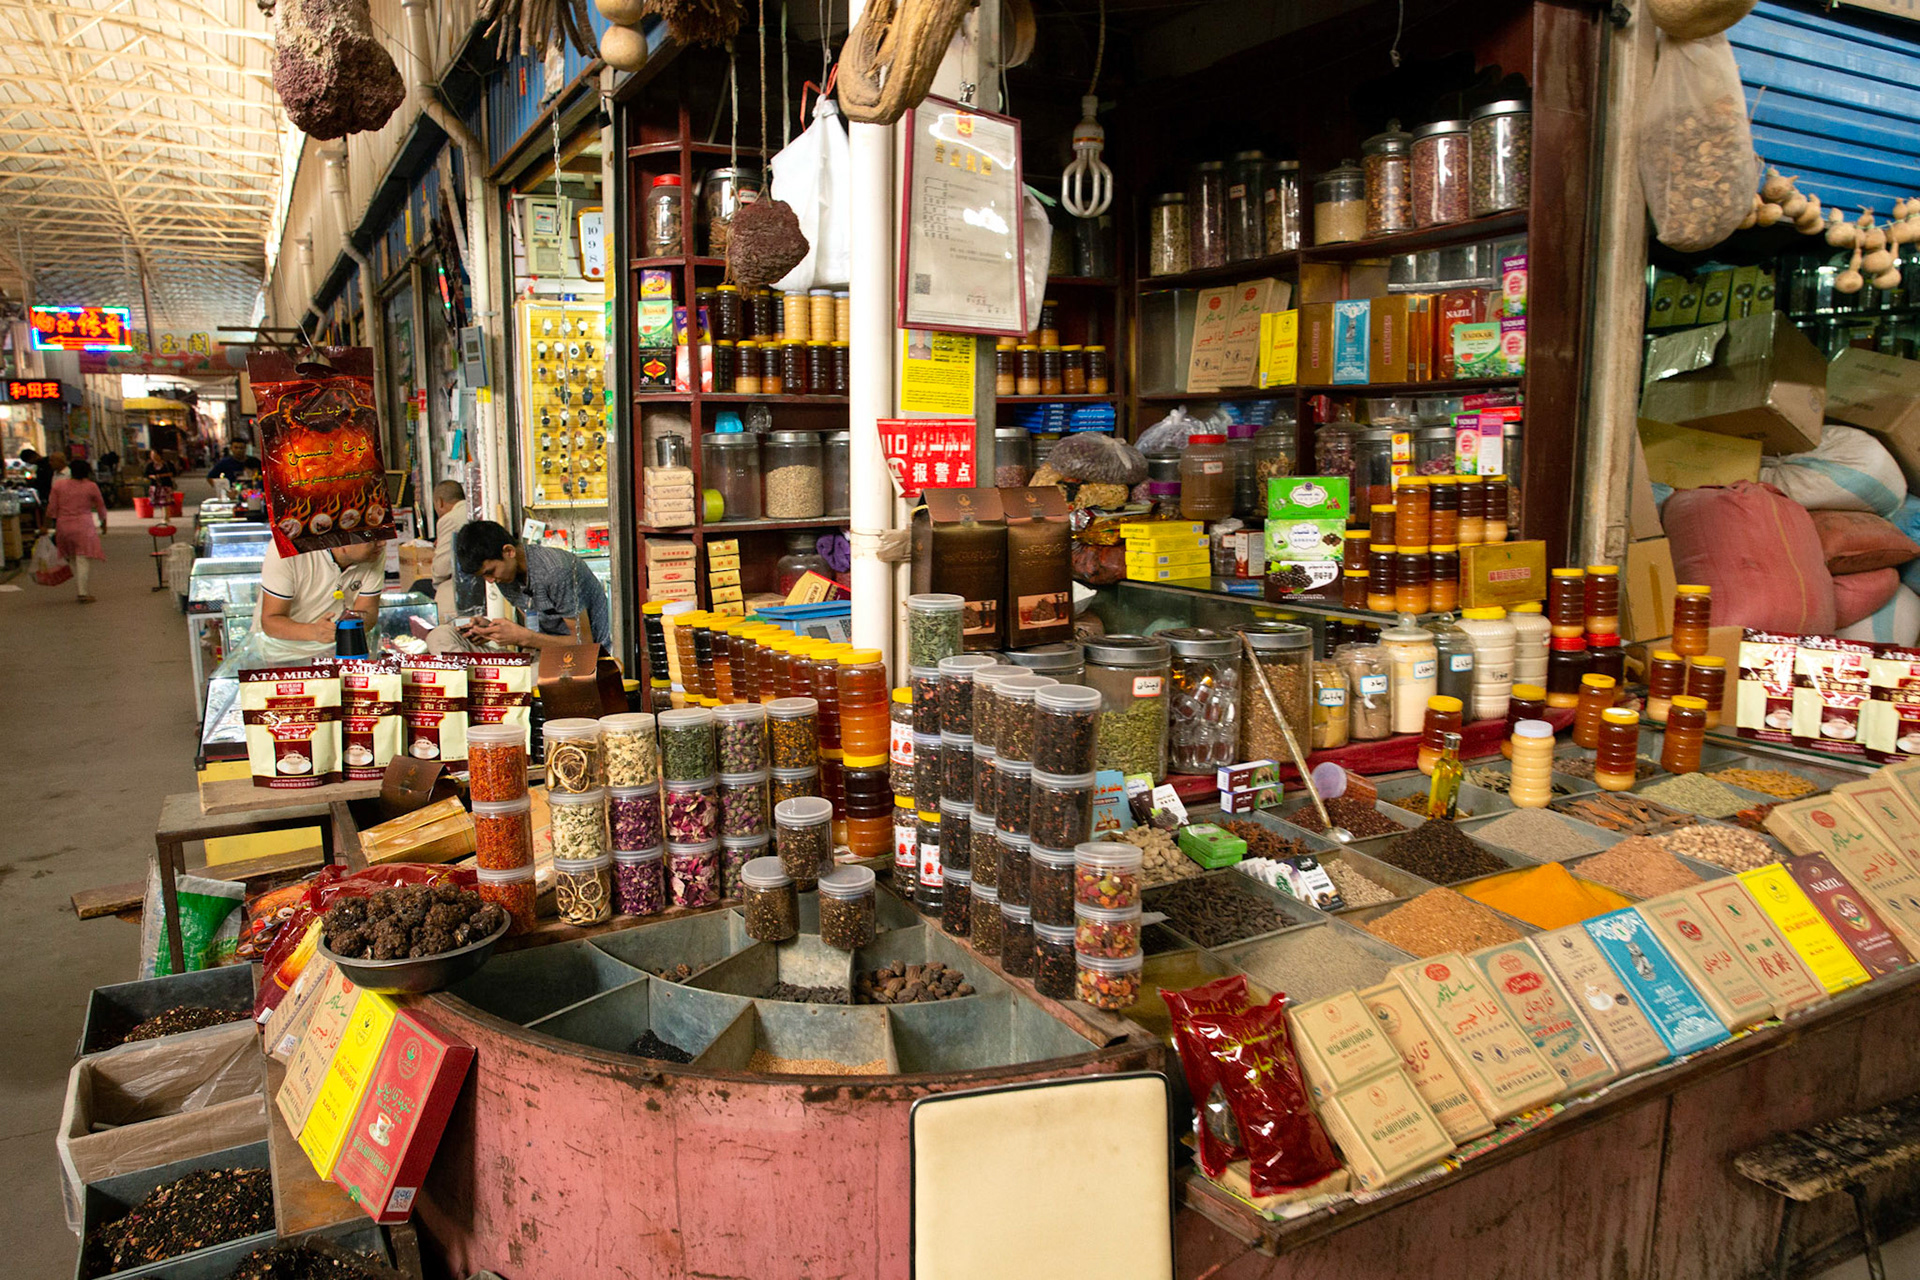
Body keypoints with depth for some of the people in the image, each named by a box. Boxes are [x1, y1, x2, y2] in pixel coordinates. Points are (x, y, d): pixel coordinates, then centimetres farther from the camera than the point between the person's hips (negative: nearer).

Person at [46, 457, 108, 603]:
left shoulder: (58, 484, 3)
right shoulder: (91, 487, -3)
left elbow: (52, 509, 4)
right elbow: (101, 508, 8)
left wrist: (49, 526, 13)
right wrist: (103, 524, 23)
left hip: (63, 526, 3)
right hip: (83, 527, -3)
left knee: (73, 560, 16)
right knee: (83, 560, -3)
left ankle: (81, 589, 19)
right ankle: (83, 593, -7)